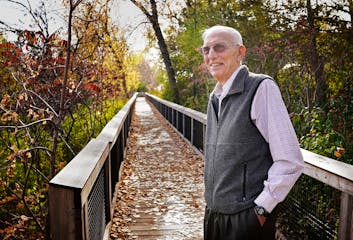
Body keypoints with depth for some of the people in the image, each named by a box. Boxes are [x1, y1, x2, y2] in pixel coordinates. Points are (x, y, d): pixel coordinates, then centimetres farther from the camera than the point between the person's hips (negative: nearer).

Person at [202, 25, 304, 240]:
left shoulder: (261, 87, -13)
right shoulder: (215, 98, 9)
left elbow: (290, 162, -16)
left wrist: (260, 209, -14)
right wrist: (212, 202, 13)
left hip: (247, 220, -6)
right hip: (214, 214, 7)